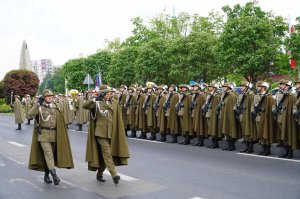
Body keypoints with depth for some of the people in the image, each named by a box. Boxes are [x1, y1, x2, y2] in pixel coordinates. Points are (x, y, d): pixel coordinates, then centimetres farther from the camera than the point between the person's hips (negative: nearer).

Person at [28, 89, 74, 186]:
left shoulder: (56, 107, 10)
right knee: (48, 154, -13)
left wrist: (60, 136, 8)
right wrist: (38, 103, -17)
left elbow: (60, 122, 12)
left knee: (50, 155, 10)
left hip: (54, 135, 4)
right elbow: (30, 113, -19)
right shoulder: (40, 107, 0)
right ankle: (54, 176, -21)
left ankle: (46, 175, 24)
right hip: (43, 134, -4)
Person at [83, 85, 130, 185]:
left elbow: (118, 119, 11)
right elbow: (84, 105, -15)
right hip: (101, 132, -4)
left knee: (104, 154, 12)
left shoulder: (114, 103, 8)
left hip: (111, 132, 4)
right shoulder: (97, 103, -3)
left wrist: (118, 132, 7)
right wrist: (94, 99, -23)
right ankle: (114, 175, -12)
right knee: (107, 153, -10)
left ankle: (99, 174, 26)